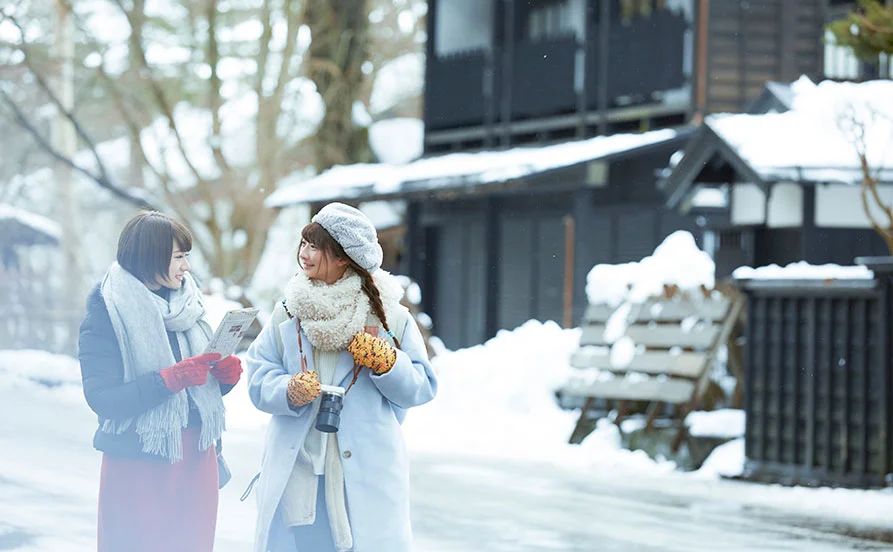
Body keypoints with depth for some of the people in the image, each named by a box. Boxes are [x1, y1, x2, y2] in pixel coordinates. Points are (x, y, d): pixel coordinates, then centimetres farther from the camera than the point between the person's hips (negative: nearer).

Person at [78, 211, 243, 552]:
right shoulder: (106, 314, -7)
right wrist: (169, 379, -23)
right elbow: (101, 399, -16)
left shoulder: (187, 304, 10)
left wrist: (225, 374, -5)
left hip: (197, 458, 5)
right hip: (139, 466, -5)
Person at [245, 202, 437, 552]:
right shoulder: (287, 314, 9)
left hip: (367, 476, -2)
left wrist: (384, 362, -16)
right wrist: (289, 391, -15)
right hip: (295, 471, 2)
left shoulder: (389, 316, 2)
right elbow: (259, 380, 5)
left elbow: (421, 388, 1)